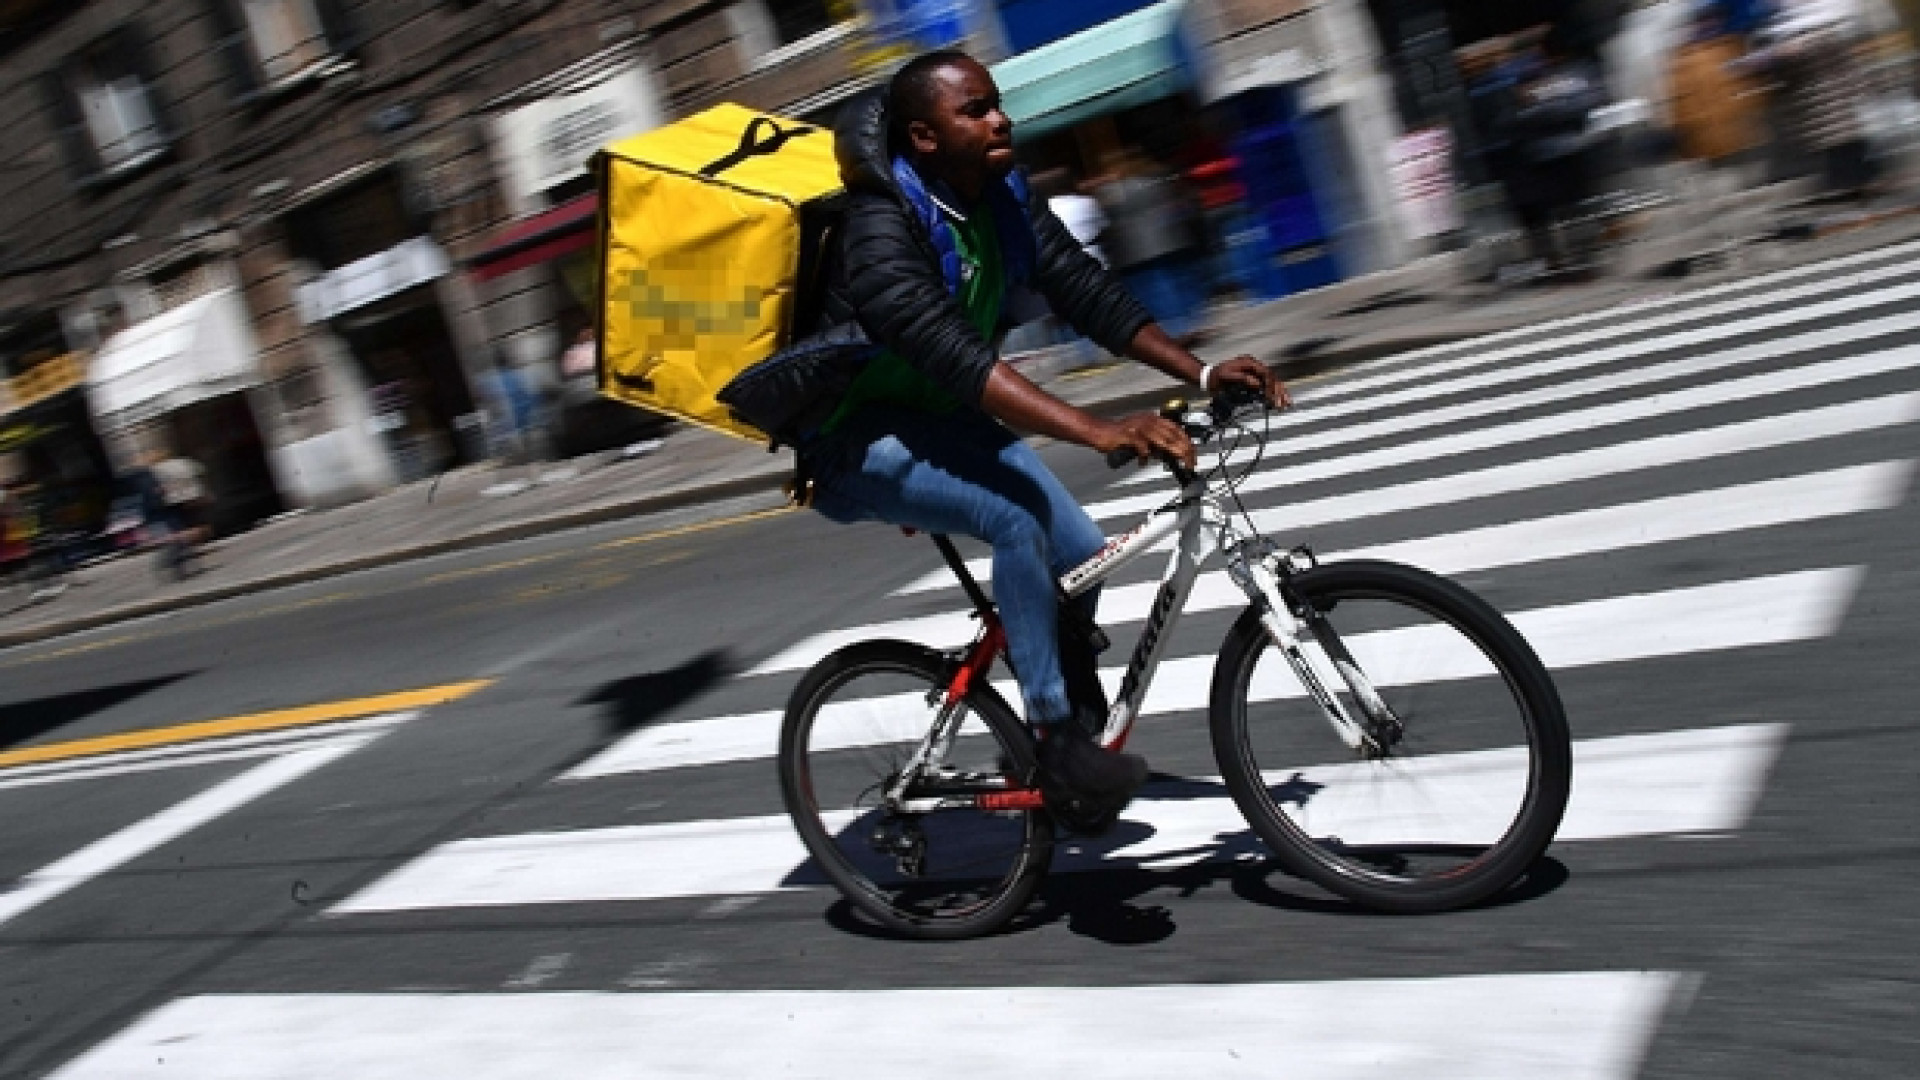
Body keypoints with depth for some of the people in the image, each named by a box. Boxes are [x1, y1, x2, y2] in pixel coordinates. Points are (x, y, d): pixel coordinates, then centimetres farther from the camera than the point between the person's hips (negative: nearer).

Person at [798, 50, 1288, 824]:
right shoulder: (882, 231, -29)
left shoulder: (1003, 204, -5)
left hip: (945, 420, 8)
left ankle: (1078, 731, 13)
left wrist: (1202, 373, -17)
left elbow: (1088, 292, -6)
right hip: (861, 441, -7)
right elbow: (956, 356, -41)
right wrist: (1100, 433, -51)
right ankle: (1056, 743, -19)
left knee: (1079, 552, -8)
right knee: (1017, 519, -30)